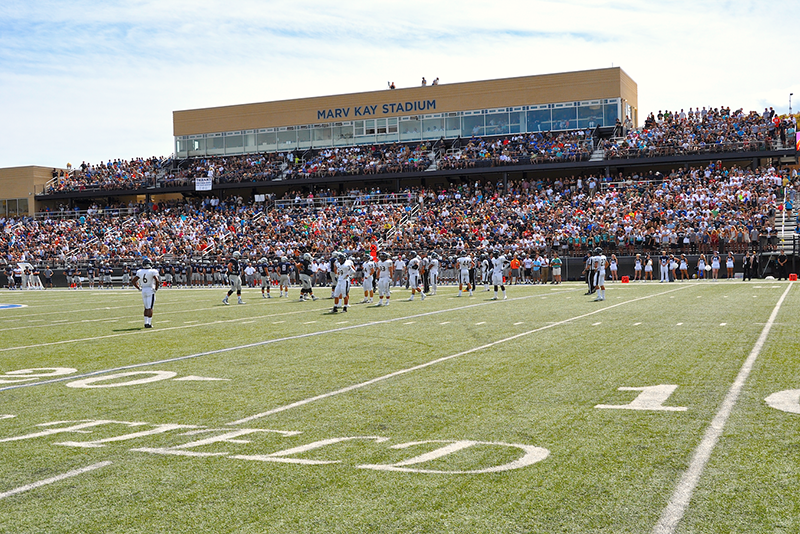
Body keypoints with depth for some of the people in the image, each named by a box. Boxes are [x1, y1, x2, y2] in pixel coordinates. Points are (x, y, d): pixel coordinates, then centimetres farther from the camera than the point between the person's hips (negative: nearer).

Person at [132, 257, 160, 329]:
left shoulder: (140, 272, 4)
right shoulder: (153, 272, -9)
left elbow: (133, 281, 6)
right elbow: (157, 281, -19)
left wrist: (139, 288, 13)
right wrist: (156, 289, -5)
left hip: (143, 290, 5)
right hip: (150, 290, -5)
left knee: (146, 307, 15)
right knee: (150, 308, -4)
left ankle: (146, 323, 15)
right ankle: (149, 323, -7)